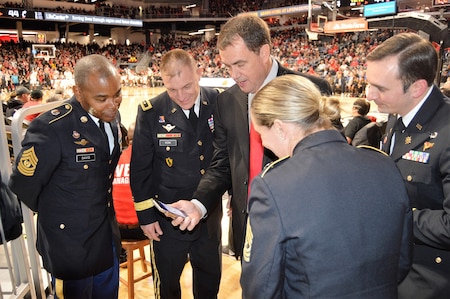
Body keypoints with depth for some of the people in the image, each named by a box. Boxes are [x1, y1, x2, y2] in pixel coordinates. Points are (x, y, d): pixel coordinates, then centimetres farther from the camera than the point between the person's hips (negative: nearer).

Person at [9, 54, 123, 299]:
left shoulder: (110, 118, -3)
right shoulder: (51, 128, -26)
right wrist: (52, 213, 1)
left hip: (108, 239, 6)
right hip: (71, 245, -6)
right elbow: (23, 185, -14)